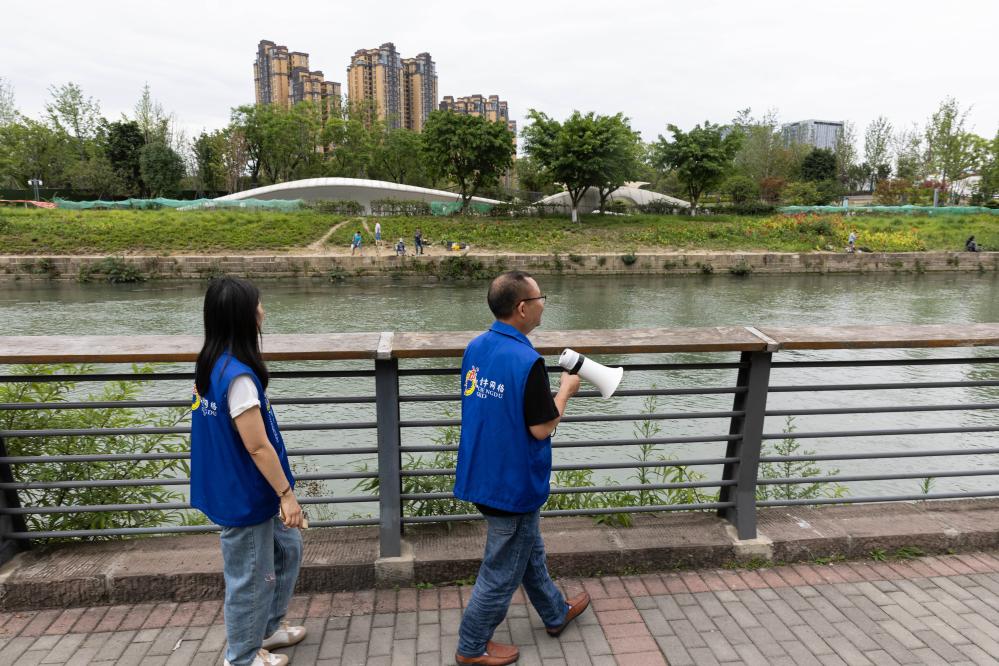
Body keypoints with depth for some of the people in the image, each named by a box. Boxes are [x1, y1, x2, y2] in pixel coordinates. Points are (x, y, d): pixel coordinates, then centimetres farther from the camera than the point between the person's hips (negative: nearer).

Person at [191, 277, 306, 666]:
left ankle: (269, 626, 40)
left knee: (287, 547, 23)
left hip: (240, 490, 9)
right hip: (245, 497, -9)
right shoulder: (238, 375, -28)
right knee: (250, 576, 10)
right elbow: (258, 447, -25)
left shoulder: (211, 365, 2)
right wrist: (287, 493, -16)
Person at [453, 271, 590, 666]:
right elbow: (541, 429, -21)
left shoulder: (475, 347, -2)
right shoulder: (527, 361, -27)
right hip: (512, 483, -9)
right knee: (503, 570, 12)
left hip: (484, 474, 9)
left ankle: (555, 614, 48)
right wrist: (566, 391, -6)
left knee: (529, 551, 27)